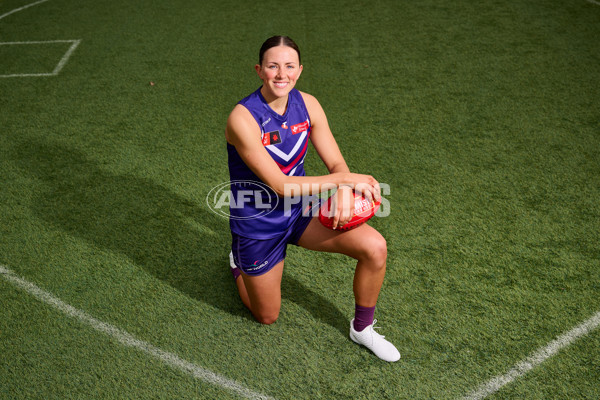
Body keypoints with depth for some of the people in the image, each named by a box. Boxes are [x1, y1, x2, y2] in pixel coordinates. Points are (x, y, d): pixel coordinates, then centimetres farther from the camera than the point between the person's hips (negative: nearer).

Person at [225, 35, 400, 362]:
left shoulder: (307, 105, -9)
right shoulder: (243, 118, -27)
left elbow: (336, 163, -4)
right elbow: (280, 185, -30)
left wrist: (344, 192, -28)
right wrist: (346, 179, -30)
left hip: (300, 209, 4)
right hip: (257, 223, -4)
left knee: (375, 247, -17)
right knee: (267, 316, 14)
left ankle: (362, 328, 9)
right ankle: (238, 263, 45)